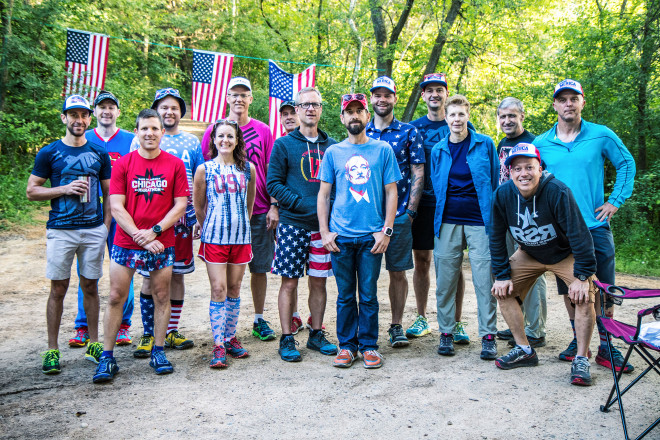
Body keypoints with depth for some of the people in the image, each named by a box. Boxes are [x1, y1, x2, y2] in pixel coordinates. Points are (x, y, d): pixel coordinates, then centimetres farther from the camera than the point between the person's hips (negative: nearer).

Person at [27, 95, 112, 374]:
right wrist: (65, 188, -12)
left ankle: (93, 344, 18)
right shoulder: (49, 153, 2)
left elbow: (109, 193, 12)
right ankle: (52, 350, 11)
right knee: (58, 289, 2)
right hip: (61, 231, -2)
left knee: (90, 287, 8)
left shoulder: (99, 154, 8)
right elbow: (31, 191, 2)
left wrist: (106, 225, 3)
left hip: (94, 230, 2)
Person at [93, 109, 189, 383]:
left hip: (162, 244, 0)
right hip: (125, 243, 0)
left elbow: (180, 205, -2)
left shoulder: (175, 165, 1)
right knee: (116, 297, 2)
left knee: (161, 297, 7)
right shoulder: (122, 164, 1)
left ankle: (158, 351, 21)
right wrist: (139, 236, -13)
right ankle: (107, 357, 12)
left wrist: (154, 231, -13)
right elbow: (116, 207, -3)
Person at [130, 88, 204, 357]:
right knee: (149, 278, 0)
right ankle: (148, 335, 11)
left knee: (177, 275, 7)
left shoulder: (191, 142, 11)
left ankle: (172, 332, 18)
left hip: (181, 218, 2)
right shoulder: (141, 140, 5)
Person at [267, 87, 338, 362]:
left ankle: (316, 334, 22)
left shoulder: (331, 145, 11)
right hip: (292, 224, -3)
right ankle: (287, 339, 11)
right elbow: (273, 184, -2)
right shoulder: (284, 145, 3)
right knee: (289, 283, 2)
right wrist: (299, 202, -14)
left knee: (319, 281, 9)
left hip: (323, 224, 3)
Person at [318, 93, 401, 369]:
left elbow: (391, 192, 5)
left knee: (368, 295, 4)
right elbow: (323, 194, 10)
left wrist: (386, 230, -4)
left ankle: (369, 345, 18)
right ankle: (346, 345, 19)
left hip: (372, 236, -1)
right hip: (340, 236, 1)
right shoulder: (333, 152, 9)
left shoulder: (383, 150, 6)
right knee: (345, 295, 8)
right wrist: (324, 231, 1)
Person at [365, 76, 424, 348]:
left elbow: (418, 174, 2)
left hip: (399, 215, -1)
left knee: (398, 272, 4)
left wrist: (410, 211, -7)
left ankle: (396, 326, 17)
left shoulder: (409, 132, 4)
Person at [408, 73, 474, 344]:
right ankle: (422, 318, 20)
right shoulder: (413, 128, 9)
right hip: (423, 203, 2)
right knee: (421, 260, 7)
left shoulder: (463, 126, 6)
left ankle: (456, 322, 11)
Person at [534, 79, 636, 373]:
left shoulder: (601, 135, 1)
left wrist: (616, 201, 1)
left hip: (595, 225, -1)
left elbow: (627, 164, 9)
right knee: (569, 289, 9)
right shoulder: (541, 144, 5)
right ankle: (578, 340, 24)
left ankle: (606, 348, 12)